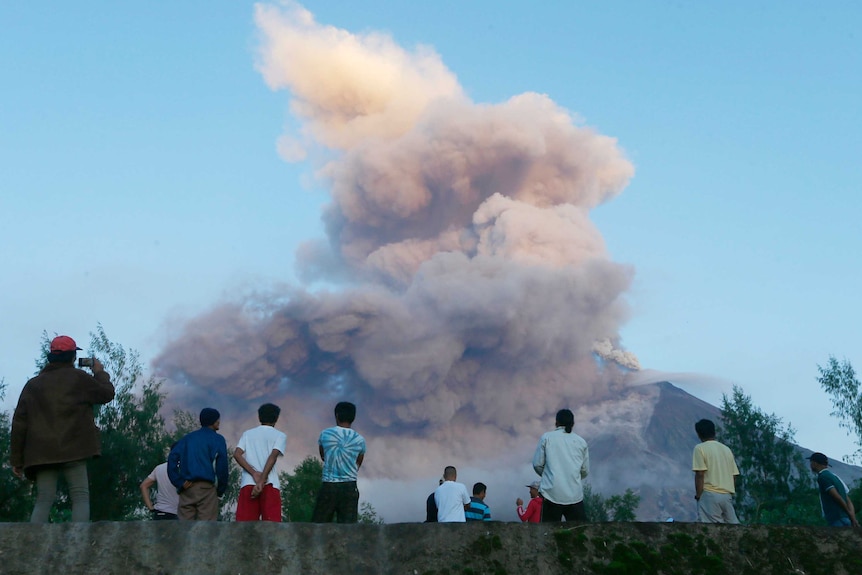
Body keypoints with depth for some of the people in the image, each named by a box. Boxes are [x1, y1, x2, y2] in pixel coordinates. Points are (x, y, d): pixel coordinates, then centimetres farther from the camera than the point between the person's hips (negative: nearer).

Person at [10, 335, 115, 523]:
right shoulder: (78, 378, 2)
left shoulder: (33, 384, 14)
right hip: (73, 450, -4)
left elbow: (19, 423, 10)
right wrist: (100, 373, 28)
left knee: (43, 501, 5)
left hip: (42, 453, 4)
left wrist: (17, 459, 12)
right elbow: (107, 393, 11)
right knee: (80, 497, -2)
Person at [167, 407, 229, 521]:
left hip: (187, 489, 5)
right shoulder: (217, 439, 2)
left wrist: (179, 482, 1)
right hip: (206, 487, -5)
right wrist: (221, 489, 6)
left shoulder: (188, 438, 17)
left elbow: (172, 457, 4)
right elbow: (222, 466, -5)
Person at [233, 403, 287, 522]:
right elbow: (272, 457, -8)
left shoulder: (248, 434, 18)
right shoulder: (280, 435, 8)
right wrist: (262, 481, -13)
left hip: (248, 484, 3)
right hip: (270, 485, -2)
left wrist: (254, 474, -5)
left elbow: (237, 454, 2)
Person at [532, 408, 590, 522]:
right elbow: (585, 470, 12)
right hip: (575, 495, 2)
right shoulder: (581, 441, 9)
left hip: (552, 493, -2)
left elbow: (537, 464, 2)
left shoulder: (546, 437, 3)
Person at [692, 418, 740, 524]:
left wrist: (698, 495, -5)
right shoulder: (727, 449, 16)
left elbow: (700, 474, -11)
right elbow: (734, 475, 14)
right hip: (727, 495, 6)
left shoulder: (700, 448, -3)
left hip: (710, 495, -6)